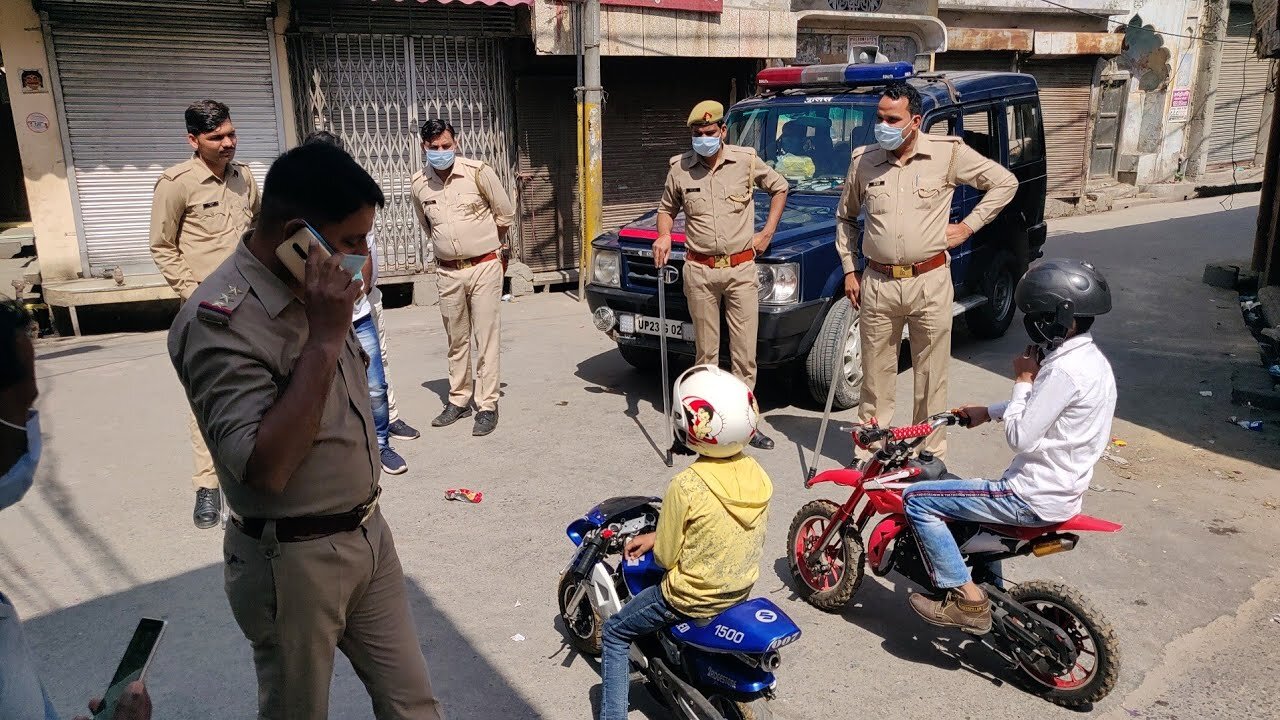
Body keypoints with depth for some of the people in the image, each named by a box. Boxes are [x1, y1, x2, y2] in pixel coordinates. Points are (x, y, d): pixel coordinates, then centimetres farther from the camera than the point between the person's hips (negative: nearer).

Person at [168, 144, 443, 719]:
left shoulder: (314, 288, 3)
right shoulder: (218, 320, -23)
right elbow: (264, 469, -31)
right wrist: (325, 339, -30)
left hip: (368, 535, 7)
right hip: (295, 561, -7)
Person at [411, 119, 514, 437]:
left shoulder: (479, 172, -9)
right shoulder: (419, 184, 1)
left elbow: (505, 214, 3)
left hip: (484, 267, -3)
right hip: (448, 272, 4)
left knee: (487, 338, -2)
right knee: (456, 340, 12)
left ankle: (487, 405, 4)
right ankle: (459, 400, 24)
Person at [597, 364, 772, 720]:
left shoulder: (686, 486, -28)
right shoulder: (757, 473, -9)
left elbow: (665, 556, -17)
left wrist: (658, 542, 6)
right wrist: (661, 535, 8)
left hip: (692, 598, -7)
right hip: (743, 585, 7)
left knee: (615, 633, 16)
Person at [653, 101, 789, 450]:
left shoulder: (746, 160, 1)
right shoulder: (680, 168, 5)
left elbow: (779, 187, 15)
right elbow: (666, 208, 18)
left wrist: (768, 232, 7)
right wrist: (664, 236, -2)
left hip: (741, 268, 0)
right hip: (700, 271, 1)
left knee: (745, 352, 2)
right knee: (706, 352, 7)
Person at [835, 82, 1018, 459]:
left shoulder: (949, 153, -3)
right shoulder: (863, 160, 4)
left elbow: (1005, 182, 6)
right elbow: (845, 217, 16)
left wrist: (968, 226, -1)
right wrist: (849, 270, 10)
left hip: (929, 282, -1)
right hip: (877, 284, 2)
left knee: (931, 376, 7)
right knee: (875, 374, 9)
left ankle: (930, 453, 19)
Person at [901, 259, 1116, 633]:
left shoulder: (1065, 370, -25)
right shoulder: (1091, 359, 7)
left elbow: (1020, 436, -23)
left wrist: (1023, 379, -11)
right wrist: (987, 412, 18)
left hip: (1034, 499, -10)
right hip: (1061, 489, 10)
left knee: (917, 500, -11)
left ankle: (966, 600, -6)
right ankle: (991, 590, 39)